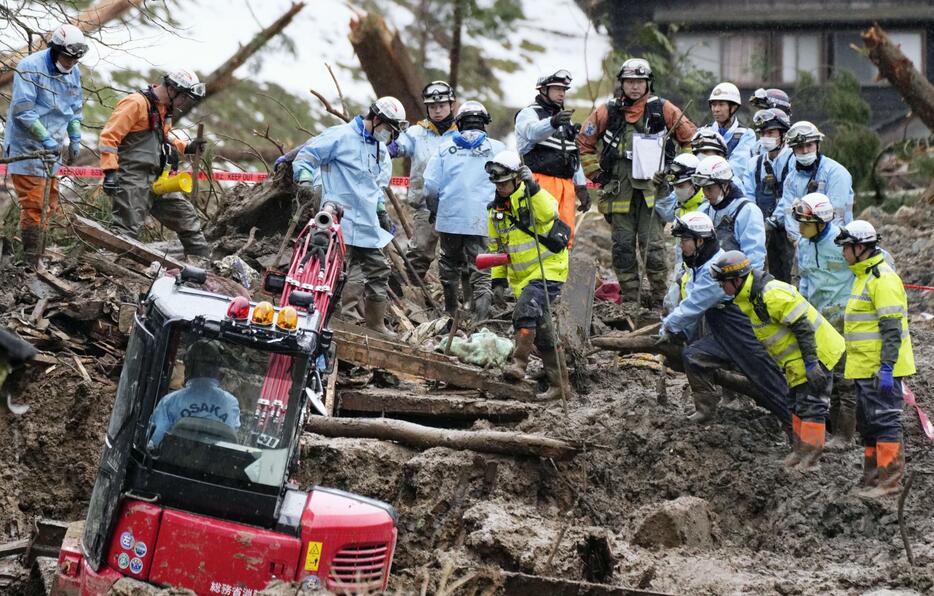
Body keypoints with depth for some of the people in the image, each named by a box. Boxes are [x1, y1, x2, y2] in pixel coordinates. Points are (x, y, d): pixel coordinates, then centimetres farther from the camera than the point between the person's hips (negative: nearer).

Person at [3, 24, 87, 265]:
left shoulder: (73, 72, 8)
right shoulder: (30, 67, -15)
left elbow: (75, 108, 20)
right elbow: (22, 109, -19)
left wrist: (75, 138, 10)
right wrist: (45, 138, -21)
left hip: (52, 149, 8)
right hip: (27, 147, -8)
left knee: (49, 204, 8)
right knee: (33, 204, -10)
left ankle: (34, 254, 15)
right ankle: (31, 261, -8)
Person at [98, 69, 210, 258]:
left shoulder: (164, 108, 17)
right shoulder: (136, 103, -13)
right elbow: (109, 136, -17)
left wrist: (187, 147, 19)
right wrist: (110, 171, -24)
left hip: (156, 178, 9)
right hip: (133, 178, -9)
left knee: (185, 215, 13)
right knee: (127, 228, -15)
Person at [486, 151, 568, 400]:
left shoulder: (532, 197, -10)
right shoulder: (496, 209, 8)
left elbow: (548, 213, -34)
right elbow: (496, 246, 18)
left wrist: (533, 188, -41)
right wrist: (498, 278, 14)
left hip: (548, 268, -7)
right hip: (521, 276, 7)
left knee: (526, 311, -30)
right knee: (541, 330, 9)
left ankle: (519, 363, -29)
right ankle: (556, 383, 15)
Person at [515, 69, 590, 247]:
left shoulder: (565, 117, 27)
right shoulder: (529, 113, 1)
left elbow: (574, 155, 30)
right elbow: (533, 131, -25)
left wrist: (581, 187, 23)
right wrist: (553, 123, -46)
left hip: (565, 184, 8)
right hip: (541, 181, -8)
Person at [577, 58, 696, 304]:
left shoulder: (663, 110, 2)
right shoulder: (607, 112, 5)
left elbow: (691, 139, 11)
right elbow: (584, 142, 17)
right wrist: (596, 172, 10)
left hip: (652, 189, -2)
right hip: (619, 189, 2)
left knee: (652, 244, -9)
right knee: (623, 245, 4)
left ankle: (660, 294, -2)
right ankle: (629, 295, 11)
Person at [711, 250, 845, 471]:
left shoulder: (772, 295, -26)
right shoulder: (751, 297, 7)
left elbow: (802, 327, -26)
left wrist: (811, 363, -26)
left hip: (816, 353, -11)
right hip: (797, 362, 11)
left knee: (811, 405, -7)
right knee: (798, 405, 17)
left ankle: (810, 453, -3)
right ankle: (800, 450, 25)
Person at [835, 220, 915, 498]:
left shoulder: (883, 279, -16)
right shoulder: (864, 276, 17)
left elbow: (892, 329, -21)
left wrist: (886, 367, -25)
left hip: (881, 369, -11)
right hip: (865, 368, 11)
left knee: (884, 421, -9)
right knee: (868, 423, 16)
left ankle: (890, 478, -7)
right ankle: (873, 476, 24)